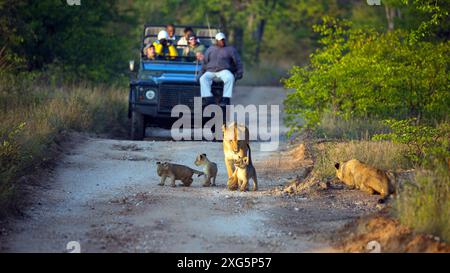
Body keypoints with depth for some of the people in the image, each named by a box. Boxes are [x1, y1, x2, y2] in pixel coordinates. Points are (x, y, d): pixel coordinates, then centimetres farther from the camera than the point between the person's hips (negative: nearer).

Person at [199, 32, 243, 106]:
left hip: (224, 71, -2)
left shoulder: (231, 49, 16)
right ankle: (208, 99, -42)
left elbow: (238, 62, 13)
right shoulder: (210, 49, 23)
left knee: (230, 78, -36)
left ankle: (225, 99, -41)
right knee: (203, 79, -31)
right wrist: (201, 73, 11)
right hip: (210, 71, 2)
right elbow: (204, 62, 23)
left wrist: (239, 73, -1)